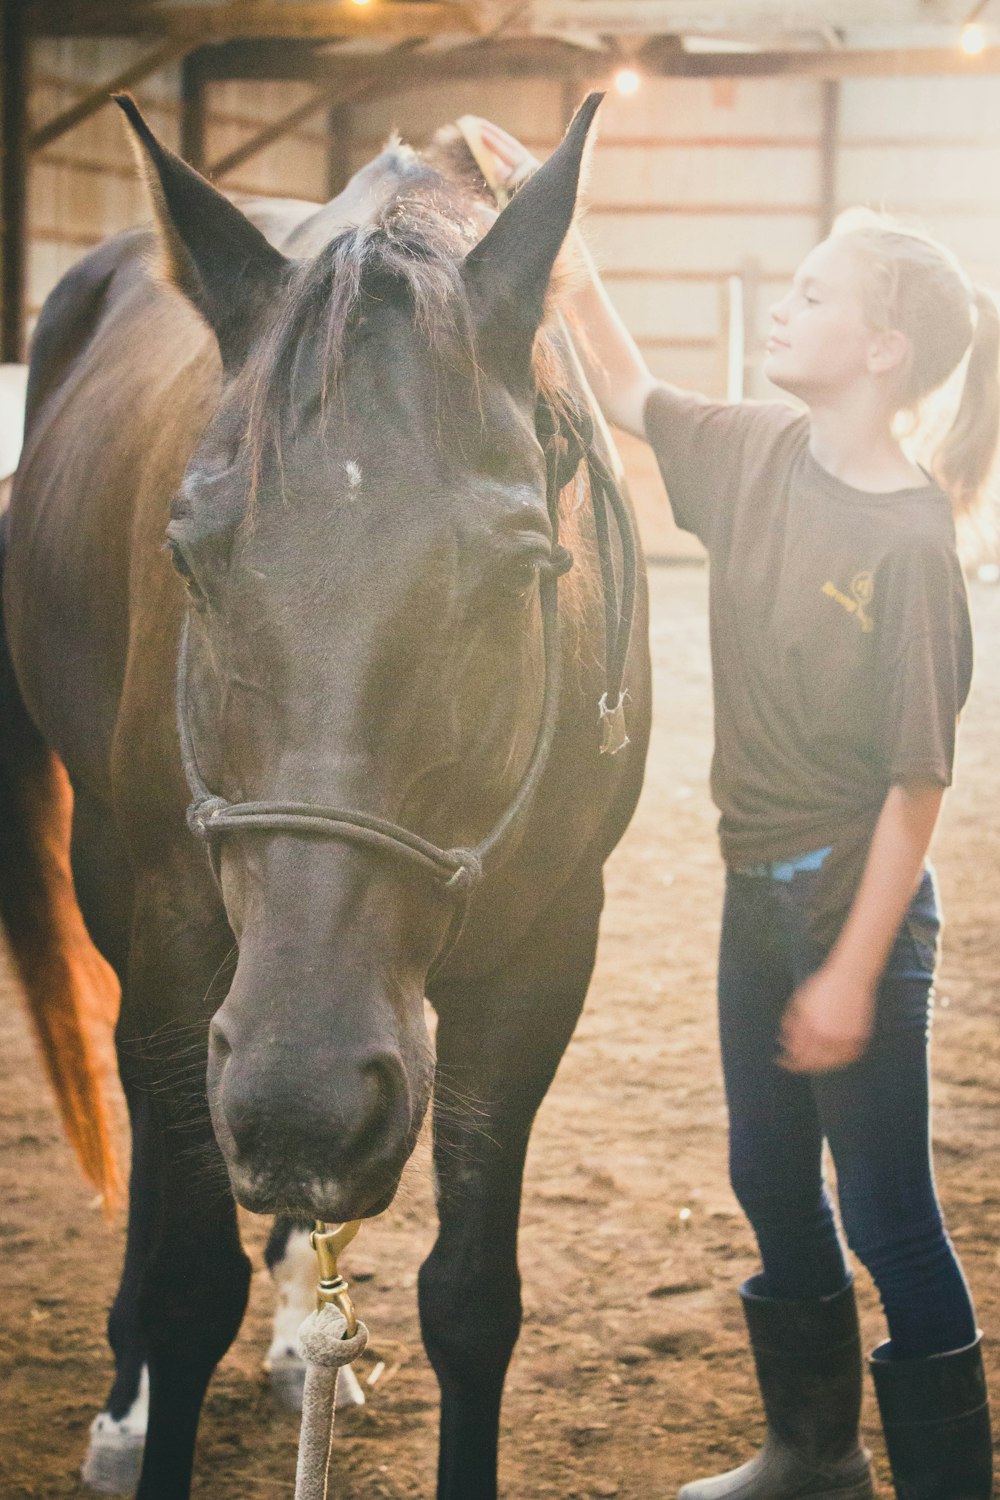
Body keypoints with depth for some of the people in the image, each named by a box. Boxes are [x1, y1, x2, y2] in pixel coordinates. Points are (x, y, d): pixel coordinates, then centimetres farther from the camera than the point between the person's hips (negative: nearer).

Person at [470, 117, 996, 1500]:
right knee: (773, 1186, 18)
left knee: (887, 1216, 0)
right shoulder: (758, 455, 1)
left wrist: (853, 972, -19)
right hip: (757, 890, 8)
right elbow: (632, 394, 18)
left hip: (856, 907, -8)